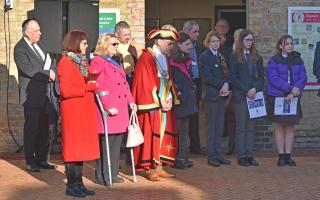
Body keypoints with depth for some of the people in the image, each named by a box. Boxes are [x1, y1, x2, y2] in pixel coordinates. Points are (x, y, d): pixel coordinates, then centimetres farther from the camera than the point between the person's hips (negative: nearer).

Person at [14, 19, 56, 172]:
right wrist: (48, 74, -13)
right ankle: (30, 162, 8)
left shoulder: (37, 45, 14)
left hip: (43, 94, 8)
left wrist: (49, 72, -3)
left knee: (43, 128, 10)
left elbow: (46, 61, 20)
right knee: (31, 129, 0)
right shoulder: (20, 48, -11)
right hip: (31, 95, -8)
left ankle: (41, 159, 19)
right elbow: (28, 70, -20)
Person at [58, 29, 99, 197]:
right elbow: (66, 91, -20)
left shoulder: (82, 61, 15)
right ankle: (71, 185, 5)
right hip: (73, 111, -8)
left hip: (85, 111, 8)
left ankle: (78, 183, 16)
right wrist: (89, 86, -16)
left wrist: (92, 84, 1)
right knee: (73, 147, -2)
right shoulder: (65, 62, -11)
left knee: (82, 147, 10)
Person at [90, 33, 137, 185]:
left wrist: (130, 101, 11)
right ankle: (102, 176, 5)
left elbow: (124, 83, 22)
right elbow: (99, 87, -15)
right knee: (106, 144, -3)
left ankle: (113, 173, 20)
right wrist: (109, 106, -19)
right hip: (108, 110, -8)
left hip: (121, 110, 9)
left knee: (117, 143, 11)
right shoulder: (97, 62, -8)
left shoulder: (115, 62, 20)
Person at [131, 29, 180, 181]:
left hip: (165, 104, 8)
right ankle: (149, 169, 2)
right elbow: (147, 82, -16)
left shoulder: (164, 58, 14)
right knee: (151, 135, -5)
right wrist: (159, 101, -15)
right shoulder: (146, 57, -11)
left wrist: (170, 99, 1)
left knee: (163, 134, 7)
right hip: (151, 105, -8)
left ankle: (159, 167, 14)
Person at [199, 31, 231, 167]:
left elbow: (226, 73, 11)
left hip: (221, 95, 6)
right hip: (211, 95, -6)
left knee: (219, 127, 8)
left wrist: (226, 84, -9)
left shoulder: (221, 56, 15)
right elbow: (207, 78, -13)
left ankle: (218, 154, 14)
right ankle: (211, 156, 4)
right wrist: (222, 85, -16)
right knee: (211, 127, -1)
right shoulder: (204, 57, -6)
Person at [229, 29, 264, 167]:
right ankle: (241, 156, 3)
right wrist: (246, 91, -12)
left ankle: (249, 155, 9)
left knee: (251, 127, 5)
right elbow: (233, 78, -5)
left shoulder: (257, 57, 12)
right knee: (241, 127, -1)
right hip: (240, 96, -4)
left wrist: (255, 88, -10)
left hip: (254, 95, 4)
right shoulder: (234, 57, 1)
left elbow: (261, 77, 9)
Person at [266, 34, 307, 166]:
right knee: (280, 127, 3)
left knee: (290, 127, 5)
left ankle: (288, 156, 11)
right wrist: (291, 88, -21)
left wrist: (293, 93, -14)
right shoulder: (274, 61, -2)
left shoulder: (298, 60, 6)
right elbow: (273, 78, -13)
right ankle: (281, 156, 9)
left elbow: (303, 77, 0)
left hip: (293, 98, 3)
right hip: (277, 97, -2)